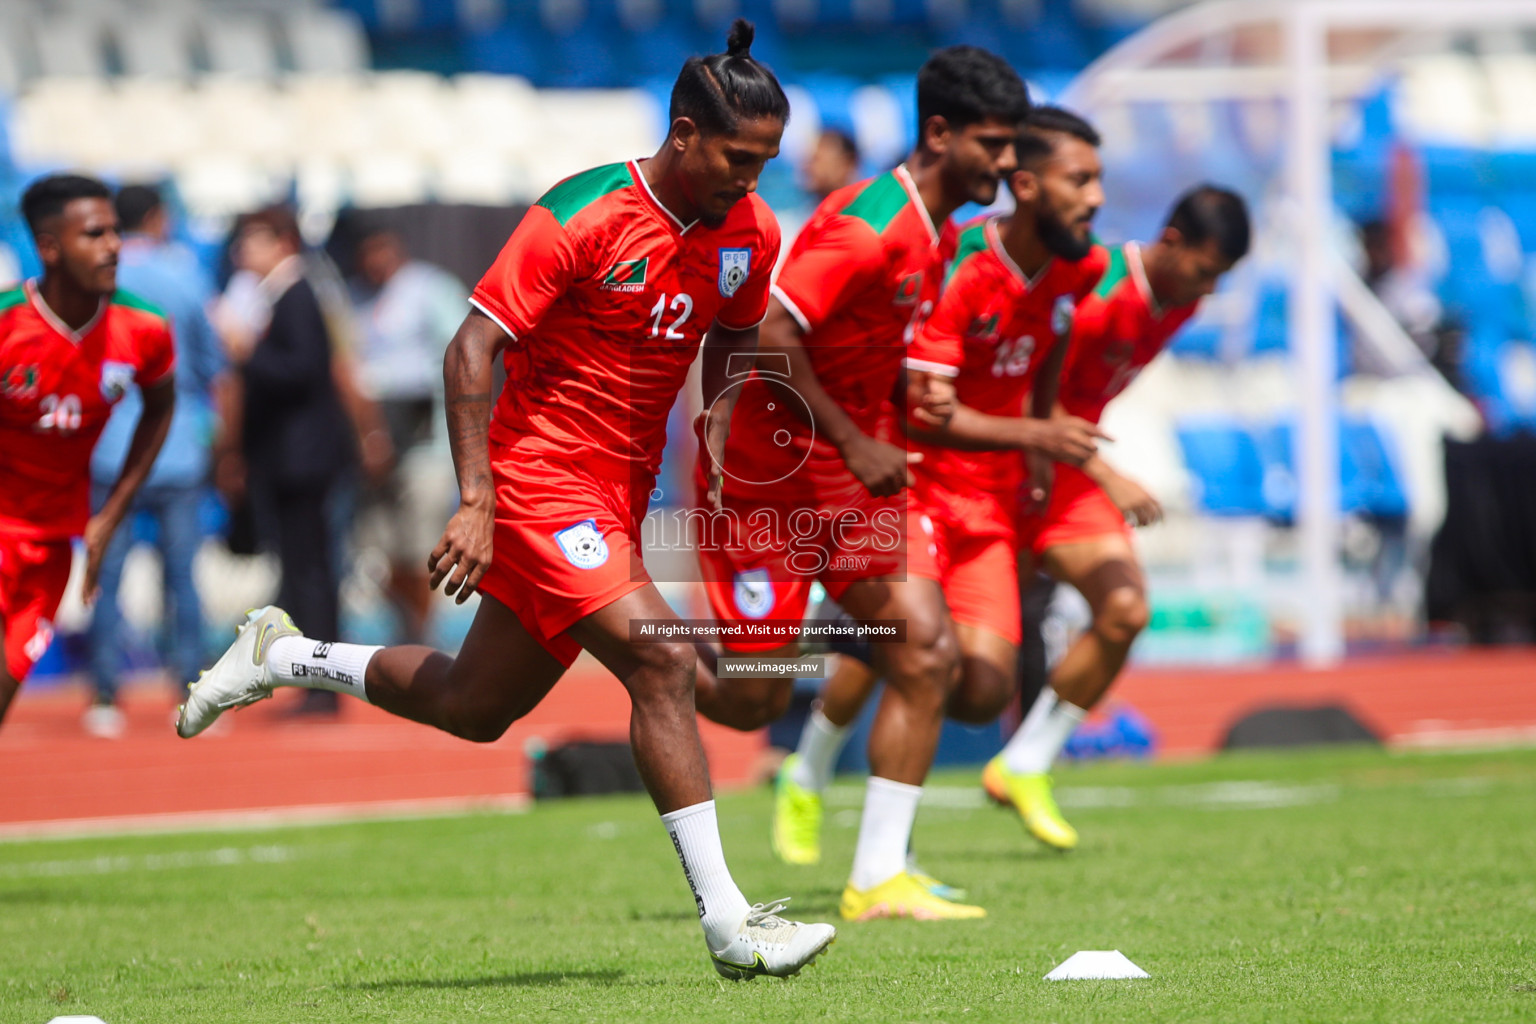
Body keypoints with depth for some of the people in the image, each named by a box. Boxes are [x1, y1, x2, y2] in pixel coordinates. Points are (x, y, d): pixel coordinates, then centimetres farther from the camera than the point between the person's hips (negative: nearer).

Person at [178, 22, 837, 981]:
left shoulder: (751, 232, 1)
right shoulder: (583, 216, -19)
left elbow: (734, 341, 21)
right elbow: (471, 350, -18)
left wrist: (720, 425, 0)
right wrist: (477, 502, -23)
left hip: (617, 496, 8)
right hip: (538, 477, -8)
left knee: (474, 708, 15)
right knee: (663, 660, -21)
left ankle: (284, 657, 37)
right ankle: (727, 924, -20)